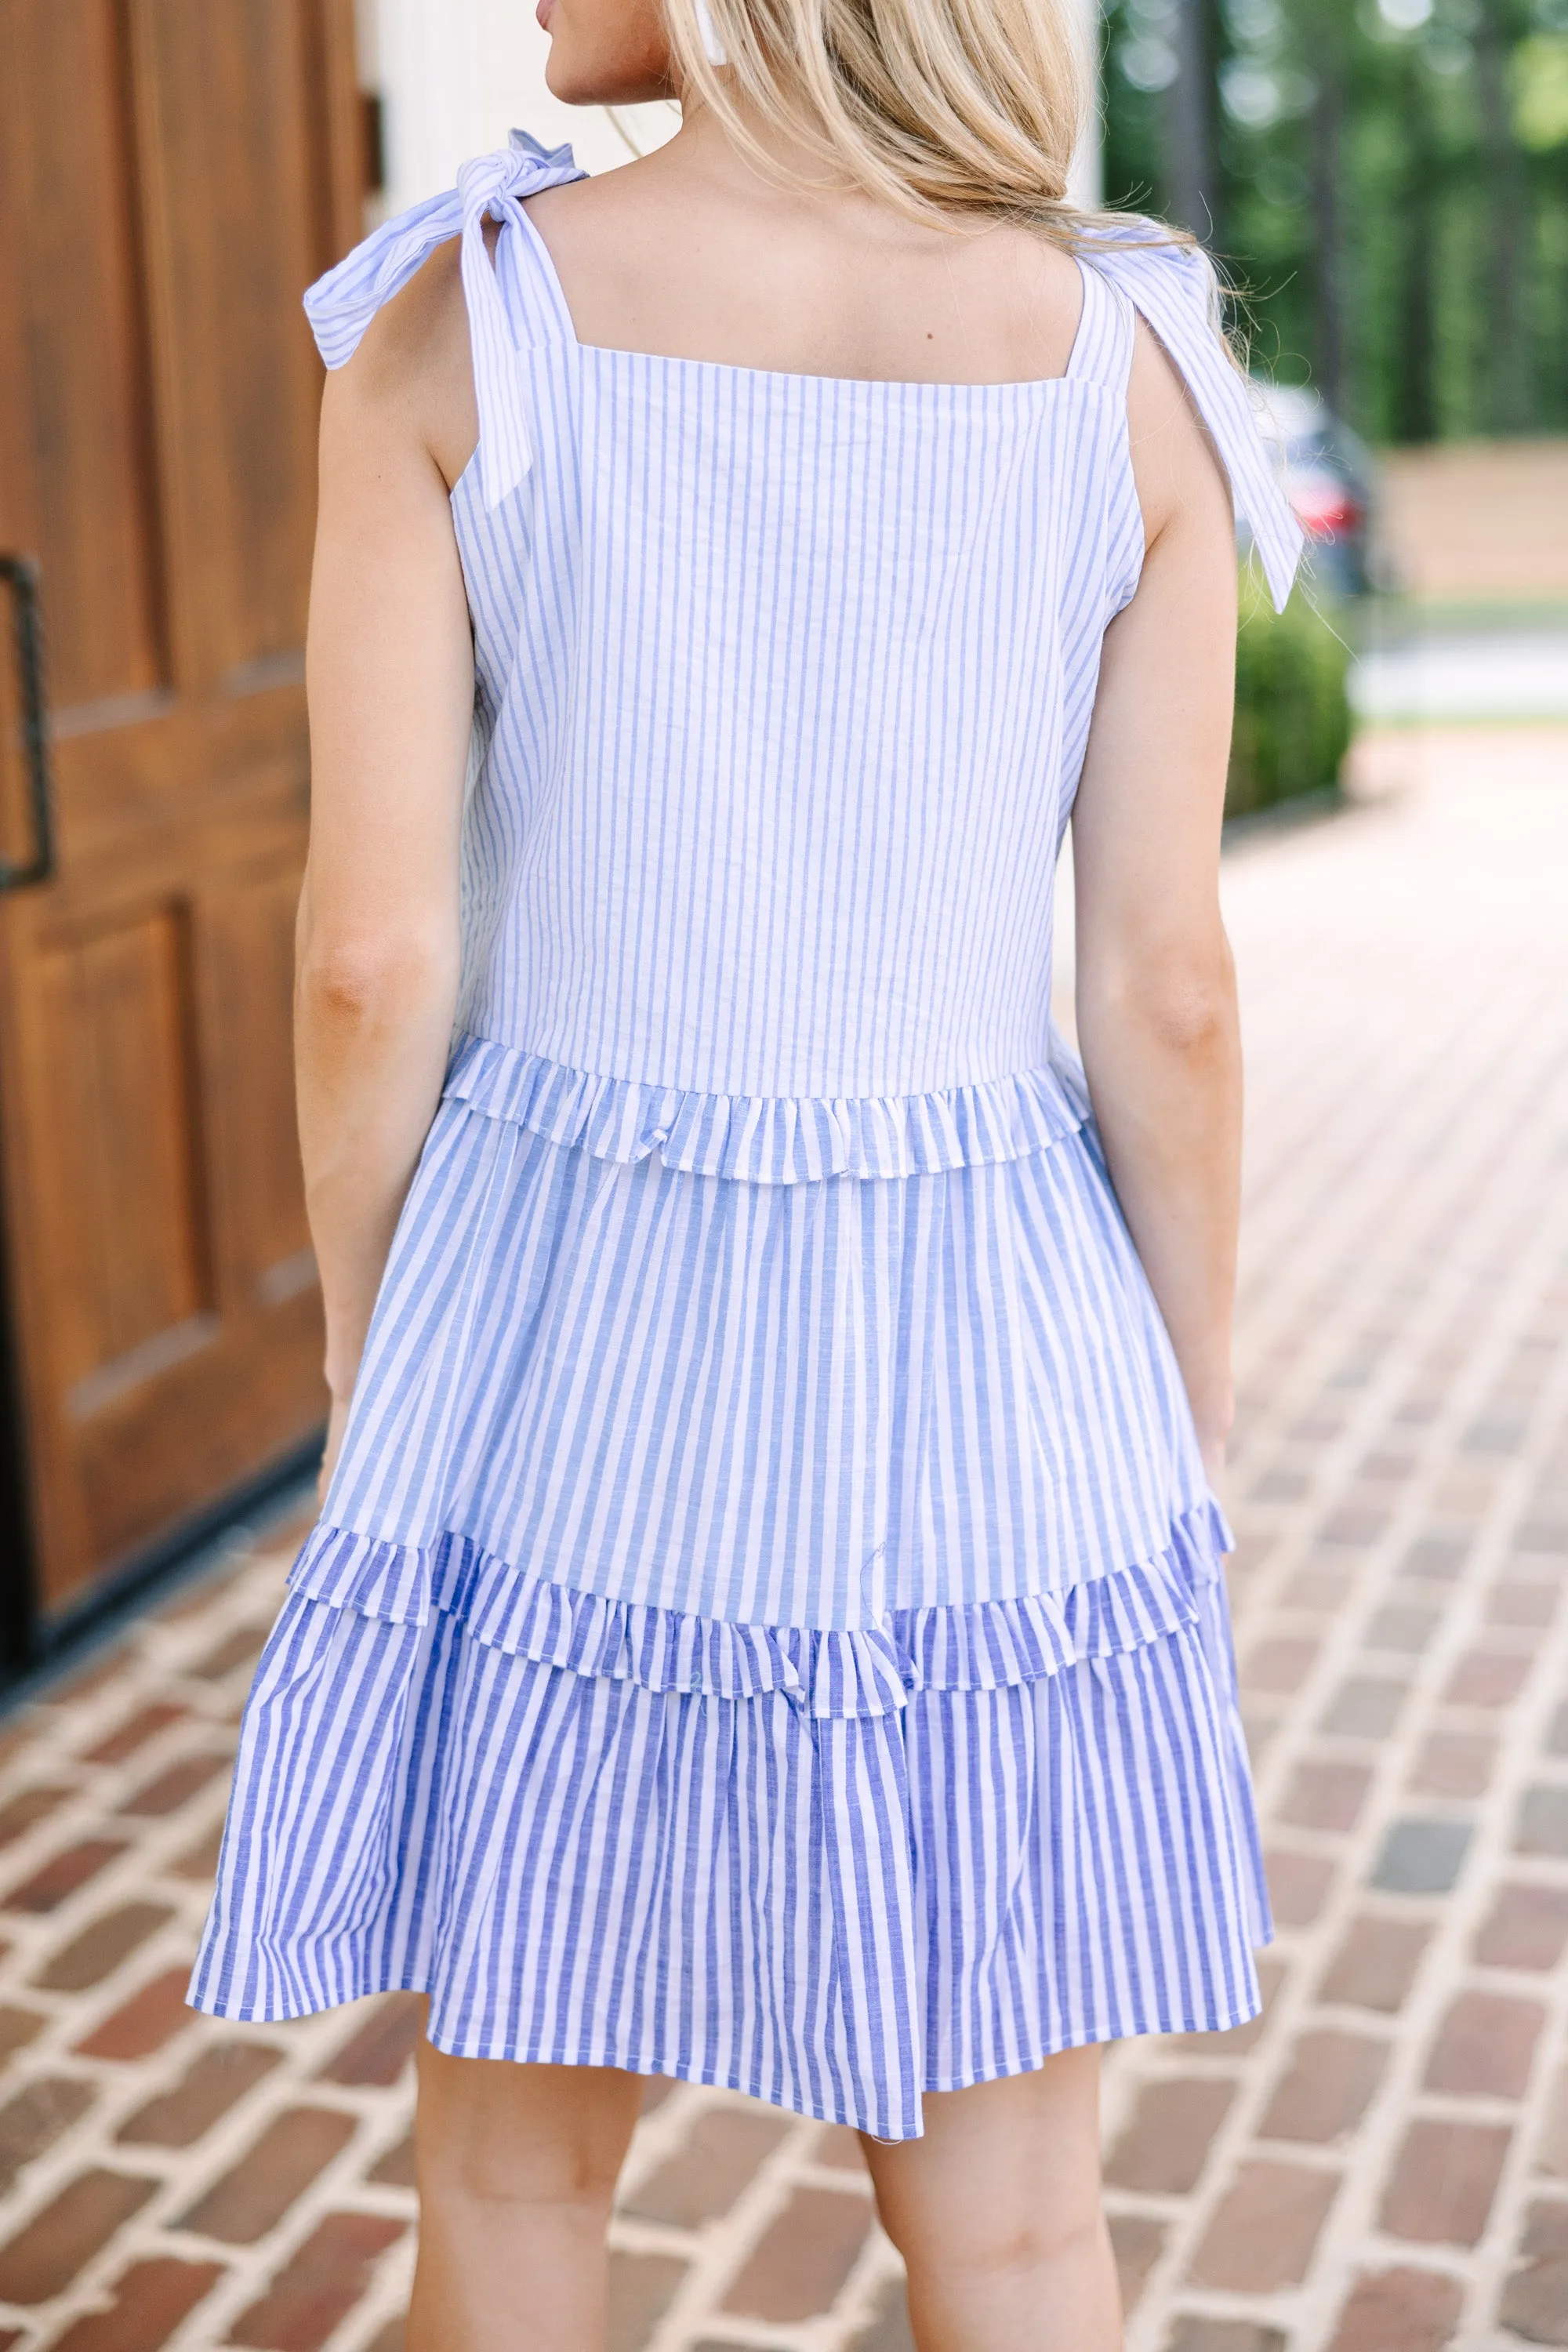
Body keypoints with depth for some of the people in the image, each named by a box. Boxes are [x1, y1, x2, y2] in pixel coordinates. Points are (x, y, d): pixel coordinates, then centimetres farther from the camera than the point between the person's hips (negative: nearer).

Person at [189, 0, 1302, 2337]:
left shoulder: (450, 322, -11)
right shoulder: (1125, 362, -7)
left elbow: (372, 949, -11)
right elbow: (1167, 985, -7)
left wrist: (365, 1373, 4)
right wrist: (1197, 1438, 6)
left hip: (576, 1334, 0)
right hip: (974, 1361, 1)